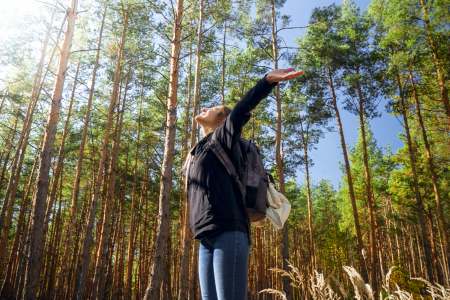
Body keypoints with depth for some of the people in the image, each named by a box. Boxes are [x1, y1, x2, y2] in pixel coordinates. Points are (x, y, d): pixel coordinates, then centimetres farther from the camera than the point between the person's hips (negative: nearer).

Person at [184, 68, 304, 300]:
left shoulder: (222, 137, 5)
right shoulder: (197, 151, 29)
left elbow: (241, 111, -13)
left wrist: (268, 80, -26)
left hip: (227, 233, -8)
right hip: (208, 238, 8)